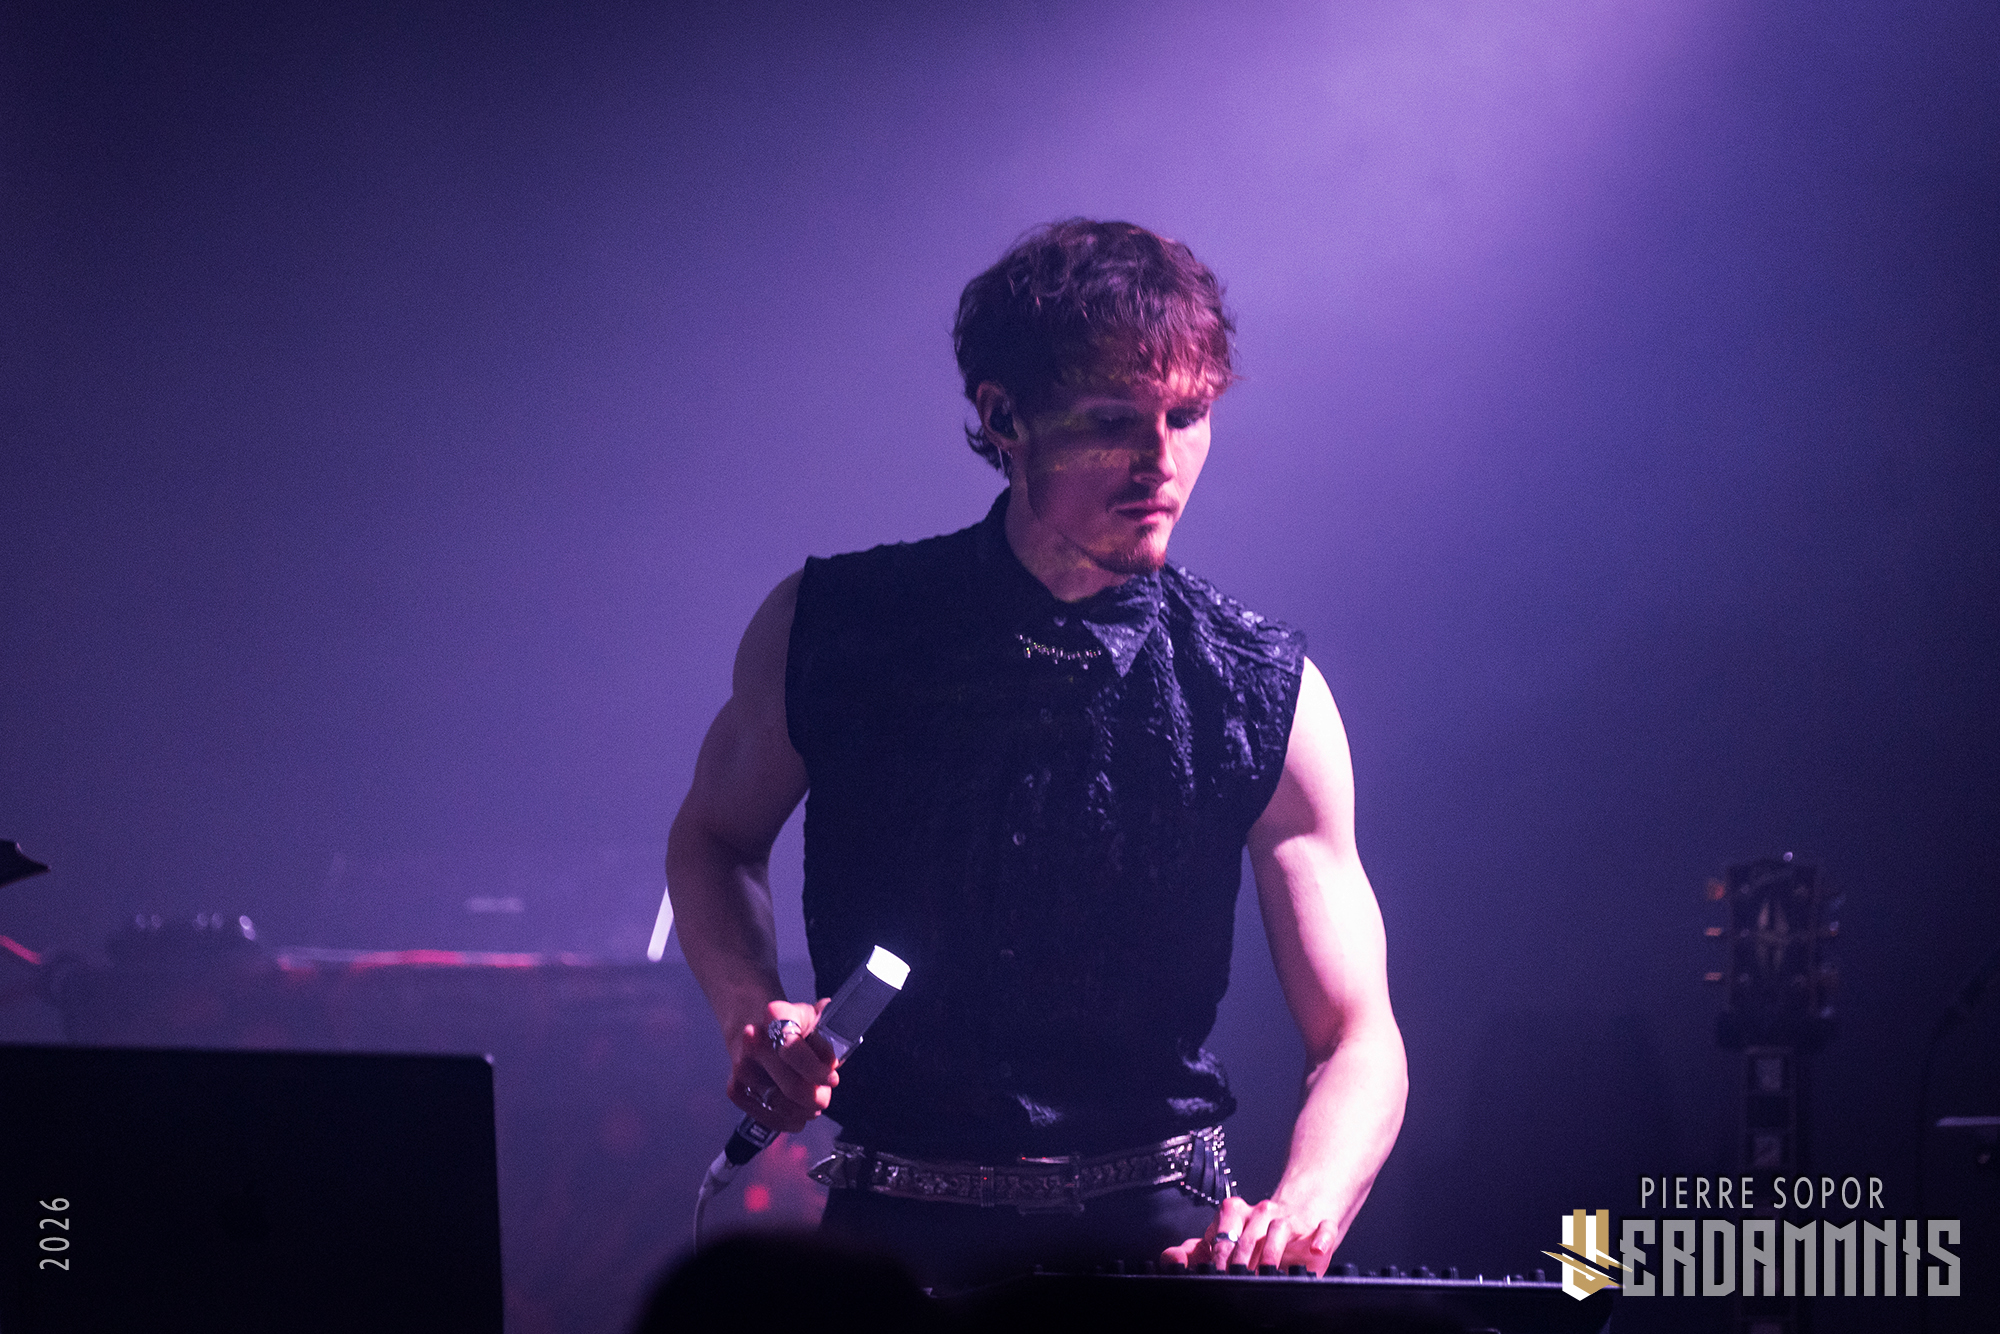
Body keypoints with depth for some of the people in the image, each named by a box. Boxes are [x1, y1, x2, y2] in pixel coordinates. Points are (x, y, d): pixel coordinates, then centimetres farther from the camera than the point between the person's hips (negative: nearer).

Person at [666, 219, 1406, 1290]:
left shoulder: (1263, 696, -3)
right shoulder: (831, 631, -2)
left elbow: (1357, 1038, -3)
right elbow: (713, 837, 17)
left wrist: (1300, 1211, -24)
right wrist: (753, 1013, -3)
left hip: (1159, 1239, 1)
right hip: (892, 1238, -1)